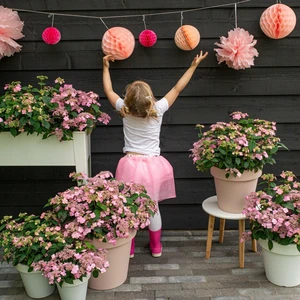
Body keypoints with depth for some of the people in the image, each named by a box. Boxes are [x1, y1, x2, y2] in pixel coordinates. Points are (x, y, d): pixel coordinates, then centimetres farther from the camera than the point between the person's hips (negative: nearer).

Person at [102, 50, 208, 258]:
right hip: (152, 166, 0)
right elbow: (177, 88, 1)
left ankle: (128, 248, 24)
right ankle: (156, 248, 28)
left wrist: (106, 67, 23)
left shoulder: (124, 110, -7)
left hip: (131, 165, 0)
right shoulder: (157, 110, -10)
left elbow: (109, 90, 10)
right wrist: (193, 66, 11)